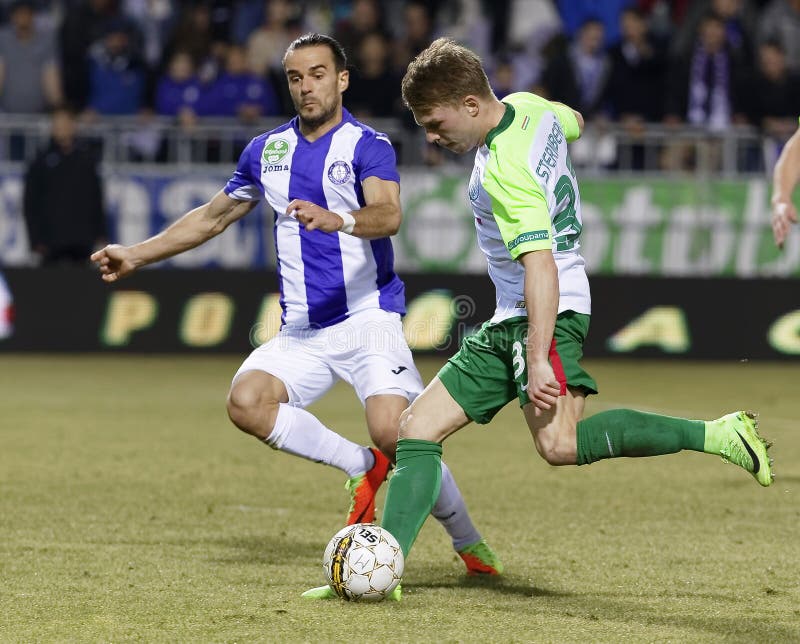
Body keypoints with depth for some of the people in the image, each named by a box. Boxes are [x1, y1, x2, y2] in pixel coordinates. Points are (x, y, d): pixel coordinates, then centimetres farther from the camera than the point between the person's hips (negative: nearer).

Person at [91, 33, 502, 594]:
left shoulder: (368, 146, -5)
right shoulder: (268, 151, 12)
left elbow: (389, 214, -25)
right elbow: (215, 216, 25)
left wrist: (339, 220, -46)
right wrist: (137, 254, 22)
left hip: (367, 317, -5)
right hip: (302, 330, 5)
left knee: (394, 434, -23)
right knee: (246, 401, -21)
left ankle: (470, 545, -2)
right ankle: (361, 467, -3)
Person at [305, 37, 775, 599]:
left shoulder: (506, 172, -22)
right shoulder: (530, 107, 5)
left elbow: (541, 267, -29)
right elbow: (573, 122, 28)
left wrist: (538, 359, -34)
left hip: (552, 308, -11)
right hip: (508, 320, 11)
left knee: (559, 444, -31)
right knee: (418, 428, 3)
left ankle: (720, 435, -24)